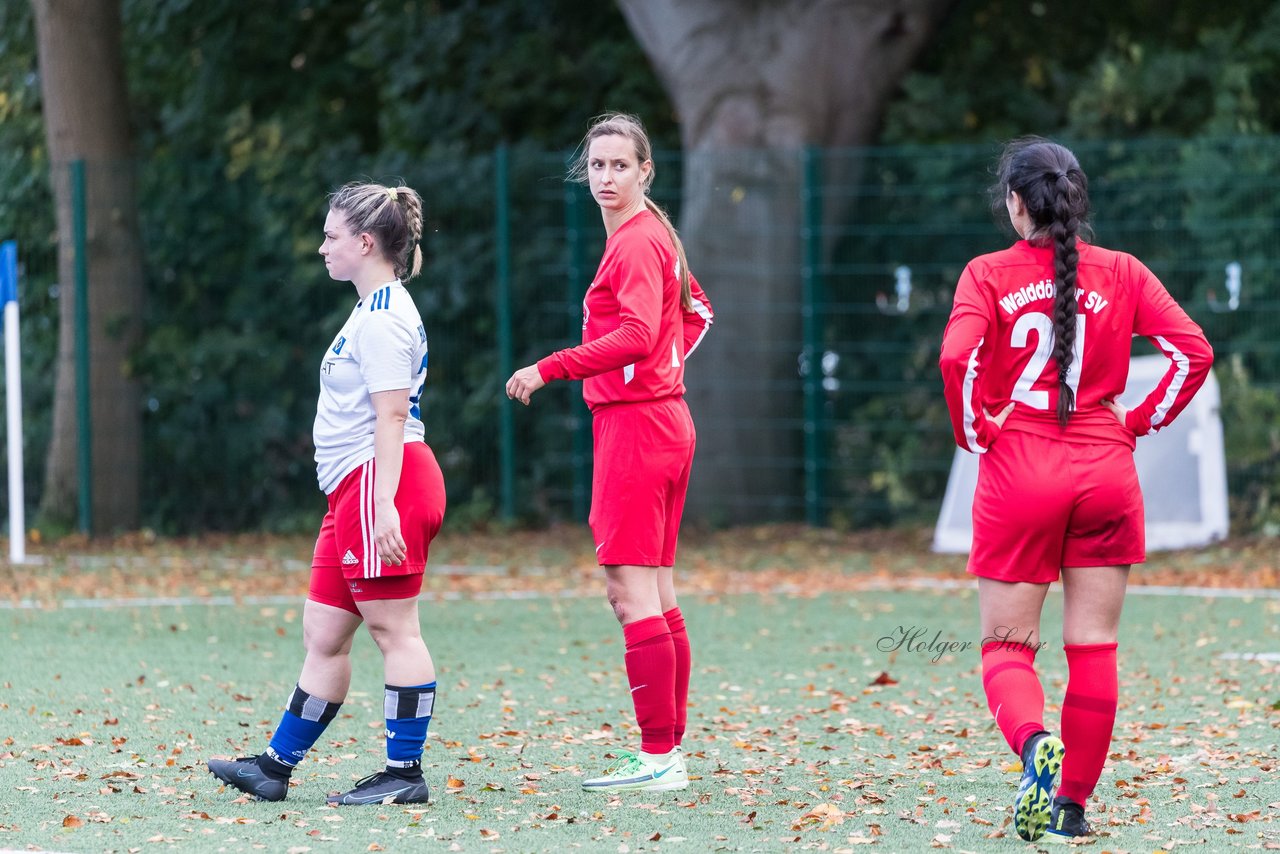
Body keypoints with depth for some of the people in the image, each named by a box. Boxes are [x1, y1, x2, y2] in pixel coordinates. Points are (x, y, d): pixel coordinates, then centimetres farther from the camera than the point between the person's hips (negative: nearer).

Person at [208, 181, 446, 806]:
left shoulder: (382, 316, -12)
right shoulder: (374, 310, 20)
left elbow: (392, 414, -19)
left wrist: (384, 503, -24)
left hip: (382, 484, -11)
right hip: (354, 492, 11)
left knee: (393, 629, -6)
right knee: (323, 633, 12)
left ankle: (404, 774, -3)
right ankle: (276, 766, 16)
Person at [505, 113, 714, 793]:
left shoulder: (635, 242, -13)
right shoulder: (653, 236, 17)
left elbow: (635, 335, -25)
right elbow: (695, 312, 30)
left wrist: (549, 369, -24)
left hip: (633, 423, -10)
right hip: (662, 419, 10)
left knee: (630, 589, -11)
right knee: (656, 594, 12)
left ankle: (658, 756, -13)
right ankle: (669, 747, 15)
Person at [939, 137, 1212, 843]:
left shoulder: (988, 275, -2)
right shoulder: (1121, 273, 4)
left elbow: (958, 357, -17)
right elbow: (1192, 351, -3)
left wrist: (974, 434, -3)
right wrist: (1139, 425, 6)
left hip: (1017, 474, -2)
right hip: (1106, 470, 2)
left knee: (1006, 645, 5)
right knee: (1093, 647, 9)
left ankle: (1034, 741, -24)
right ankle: (1072, 804, 10)